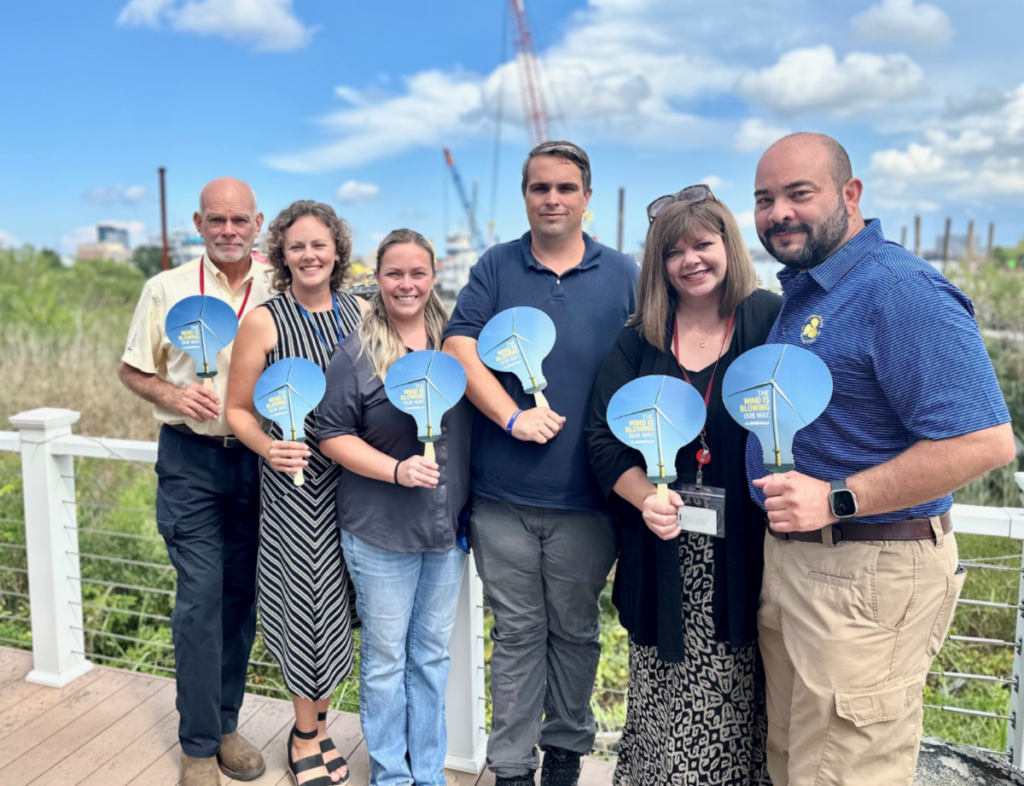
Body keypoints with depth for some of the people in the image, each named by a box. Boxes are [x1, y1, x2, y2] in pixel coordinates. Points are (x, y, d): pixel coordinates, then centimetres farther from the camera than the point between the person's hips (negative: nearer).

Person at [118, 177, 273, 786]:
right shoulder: (167, 289, 1)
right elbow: (132, 370, 7)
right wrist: (170, 395, -13)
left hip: (258, 458, 2)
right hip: (191, 459, -2)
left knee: (241, 597, 11)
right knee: (200, 598, -3)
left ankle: (227, 724, 28)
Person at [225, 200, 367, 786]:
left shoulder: (360, 312, 6)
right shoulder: (265, 321, -4)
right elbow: (238, 409, -1)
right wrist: (268, 446, -19)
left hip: (356, 477, 4)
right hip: (296, 481, -3)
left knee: (336, 599, 11)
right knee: (308, 595, 2)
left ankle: (314, 723, 32)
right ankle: (308, 736, 24)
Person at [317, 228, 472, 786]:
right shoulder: (354, 355, -7)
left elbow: (481, 416, 12)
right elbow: (333, 436, -7)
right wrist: (396, 470, -20)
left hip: (449, 528, 4)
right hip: (380, 531, -3)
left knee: (433, 653, 17)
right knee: (385, 656, 10)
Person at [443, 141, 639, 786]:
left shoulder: (623, 274, 6)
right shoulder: (496, 267, 6)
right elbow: (459, 348, -3)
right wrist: (513, 417, -15)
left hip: (586, 494, 0)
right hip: (502, 493, 0)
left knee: (575, 629, 13)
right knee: (517, 632, 10)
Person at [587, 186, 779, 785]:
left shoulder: (770, 322, 1)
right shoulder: (638, 344, 8)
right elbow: (605, 440, 3)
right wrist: (645, 497, -14)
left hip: (744, 557, -1)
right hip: (663, 561, 2)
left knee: (736, 713, 3)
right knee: (663, 712, 6)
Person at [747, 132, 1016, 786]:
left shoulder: (901, 290, -18)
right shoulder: (800, 291, 13)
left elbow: (985, 441, -25)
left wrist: (836, 500, -25)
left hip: (866, 578, -9)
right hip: (790, 561, 9)